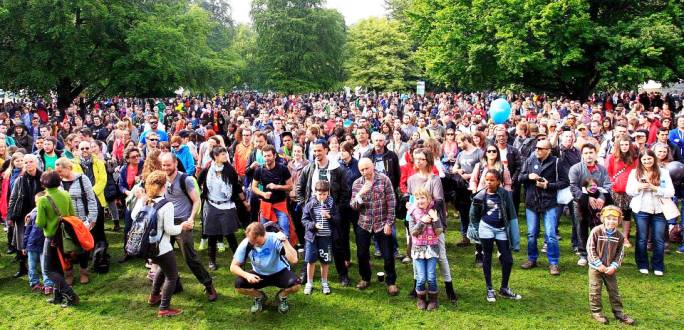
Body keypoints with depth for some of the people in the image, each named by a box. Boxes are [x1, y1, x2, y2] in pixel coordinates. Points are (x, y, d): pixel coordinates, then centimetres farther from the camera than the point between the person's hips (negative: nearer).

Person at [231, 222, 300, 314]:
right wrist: (247, 275, -32)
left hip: (280, 273, -2)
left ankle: (282, 296, 5)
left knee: (295, 285, -32)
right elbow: (233, 267, -14)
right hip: (259, 275, 2)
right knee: (239, 285, -25)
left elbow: (294, 260, -38)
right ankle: (259, 297, 8)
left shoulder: (275, 239, -28)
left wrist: (285, 241, -44)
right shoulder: (245, 244, -21)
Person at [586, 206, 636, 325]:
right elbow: (590, 248, -12)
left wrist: (614, 266, -11)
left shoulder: (619, 236, -5)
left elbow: (620, 253, 2)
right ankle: (596, 311, 15)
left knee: (614, 291, 11)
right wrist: (598, 264, -15)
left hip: (610, 269, 3)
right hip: (596, 267, -3)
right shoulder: (596, 231, -14)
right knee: (595, 290, 3)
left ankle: (618, 312, 22)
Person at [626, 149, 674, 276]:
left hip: (659, 210, 0)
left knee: (659, 239, 4)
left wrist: (654, 188, -18)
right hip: (641, 210, 0)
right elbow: (628, 191, 4)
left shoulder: (663, 172, 1)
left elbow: (671, 192, -5)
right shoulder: (634, 172, 4)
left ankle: (658, 266, 17)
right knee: (642, 238, 7)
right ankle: (642, 265, 20)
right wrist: (639, 187, -16)